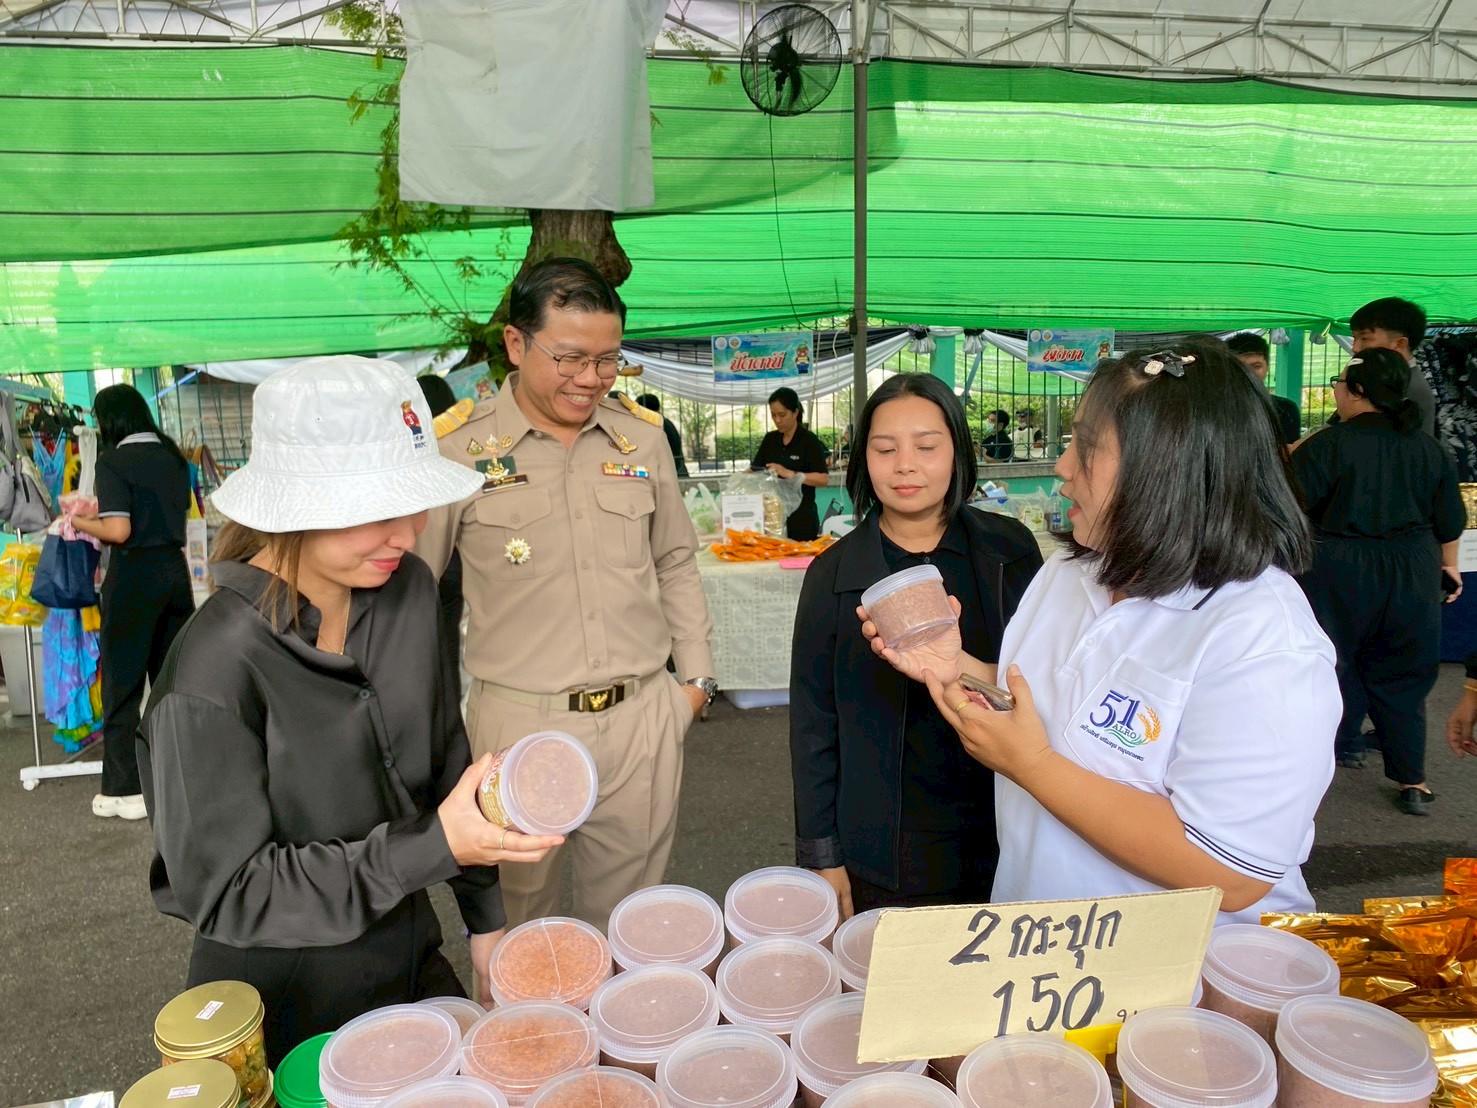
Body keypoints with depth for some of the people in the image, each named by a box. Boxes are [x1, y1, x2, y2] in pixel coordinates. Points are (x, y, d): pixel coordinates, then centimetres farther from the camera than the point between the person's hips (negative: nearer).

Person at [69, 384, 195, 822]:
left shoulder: (113, 460, -11)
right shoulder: (172, 455, 8)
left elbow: (119, 531, -18)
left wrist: (79, 522, 1)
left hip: (134, 575, -6)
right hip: (174, 568, 6)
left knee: (123, 684, 4)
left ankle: (124, 790, 10)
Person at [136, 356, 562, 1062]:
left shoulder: (407, 588, -10)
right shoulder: (216, 667, -28)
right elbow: (226, 892, -22)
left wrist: (485, 921, 7)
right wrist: (436, 846, -30)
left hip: (413, 957, 6)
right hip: (285, 1008, -5)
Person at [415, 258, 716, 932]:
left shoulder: (643, 442, 5)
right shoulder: (459, 452, -6)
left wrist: (697, 675, 12)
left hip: (643, 716, 3)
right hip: (520, 723, -2)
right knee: (520, 911, 15)